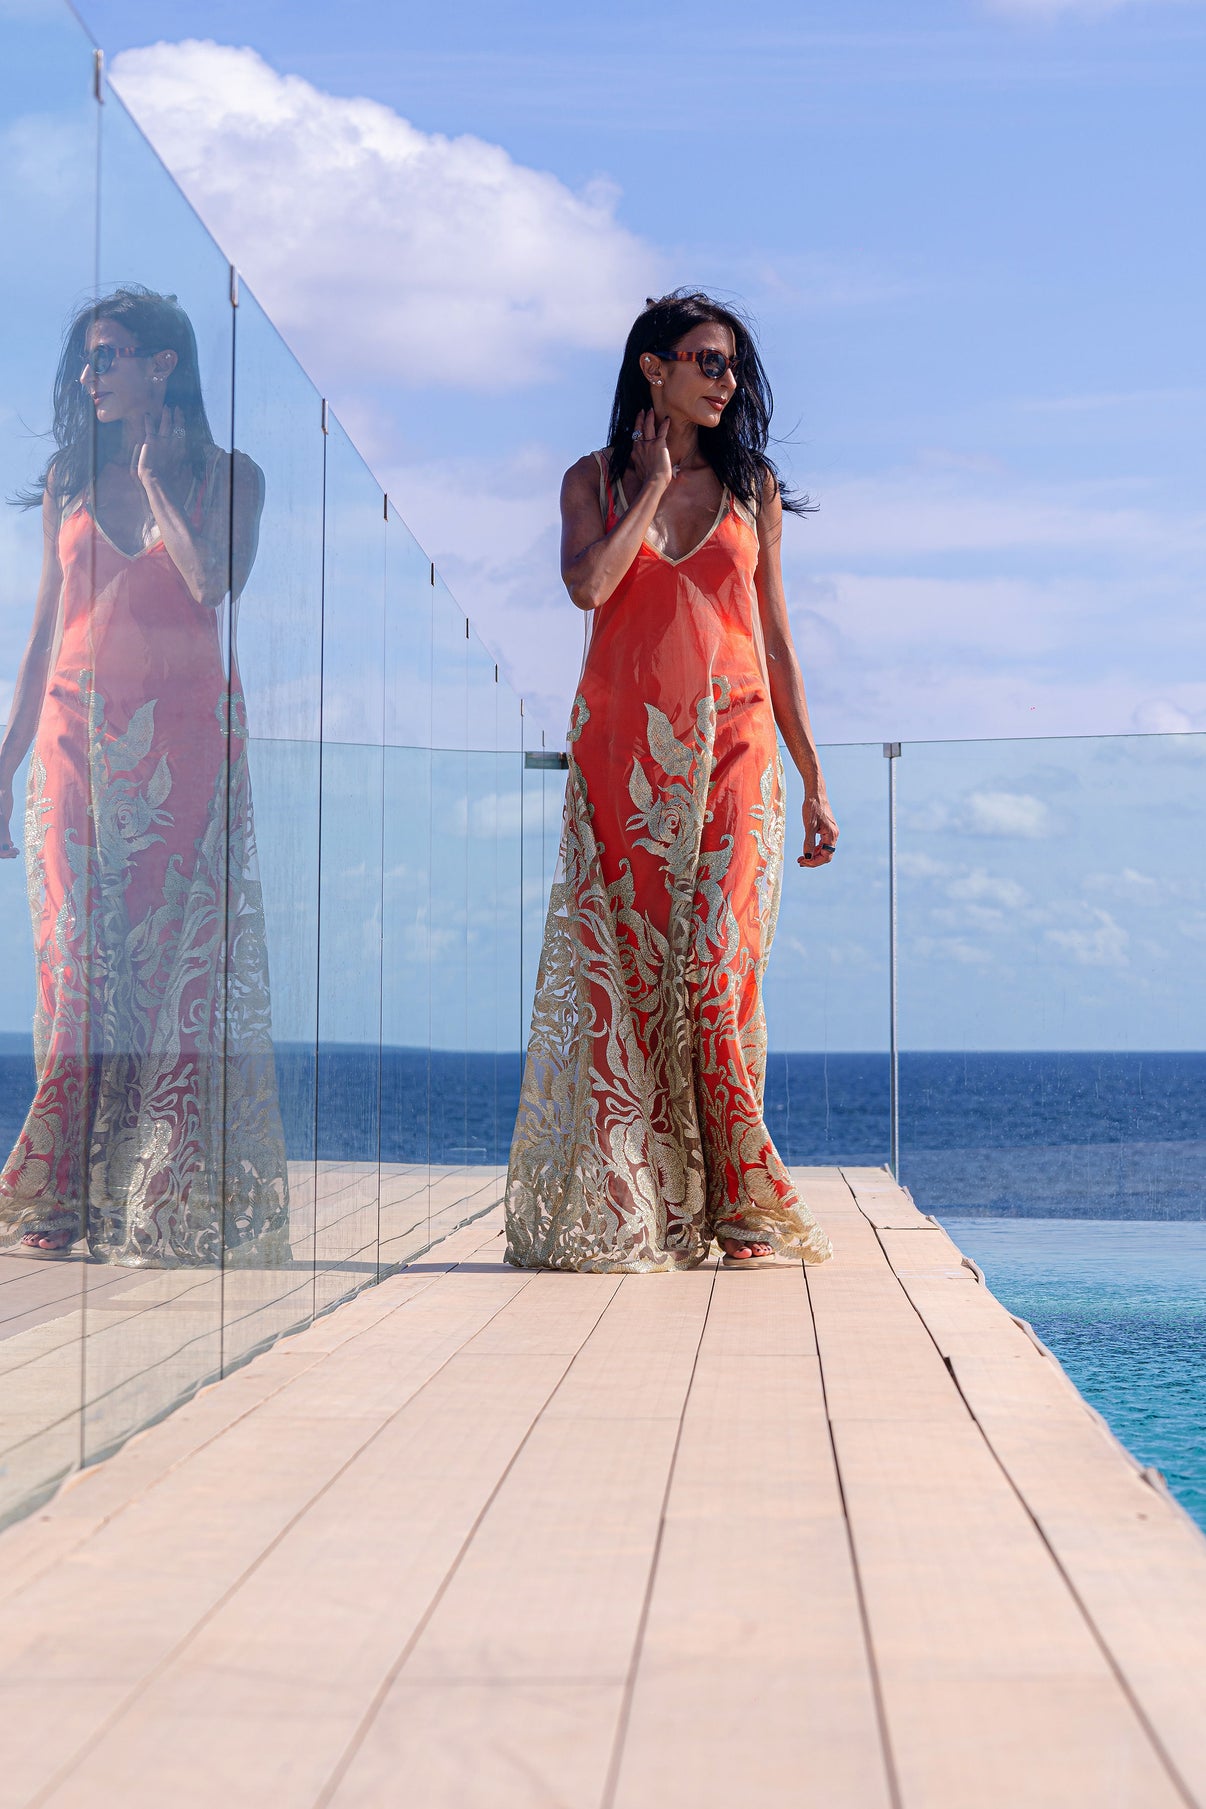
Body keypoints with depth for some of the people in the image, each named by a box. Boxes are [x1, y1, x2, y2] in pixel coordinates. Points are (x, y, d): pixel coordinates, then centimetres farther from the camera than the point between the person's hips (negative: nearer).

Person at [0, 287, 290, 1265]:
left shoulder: (227, 476, 6)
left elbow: (214, 579, -13)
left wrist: (152, 476, -3)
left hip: (185, 741, -2)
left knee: (182, 960, -6)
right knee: (81, 956, -3)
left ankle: (178, 1203, -3)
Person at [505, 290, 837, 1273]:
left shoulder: (750, 485, 13)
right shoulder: (594, 480, 11)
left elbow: (778, 643, 13)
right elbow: (587, 585, -10)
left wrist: (814, 780, 10)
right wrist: (652, 486, -1)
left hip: (731, 750, 0)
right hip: (622, 751, 0)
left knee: (715, 965, -9)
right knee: (620, 967, -4)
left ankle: (738, 1204, -4)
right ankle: (618, 1215, 0)